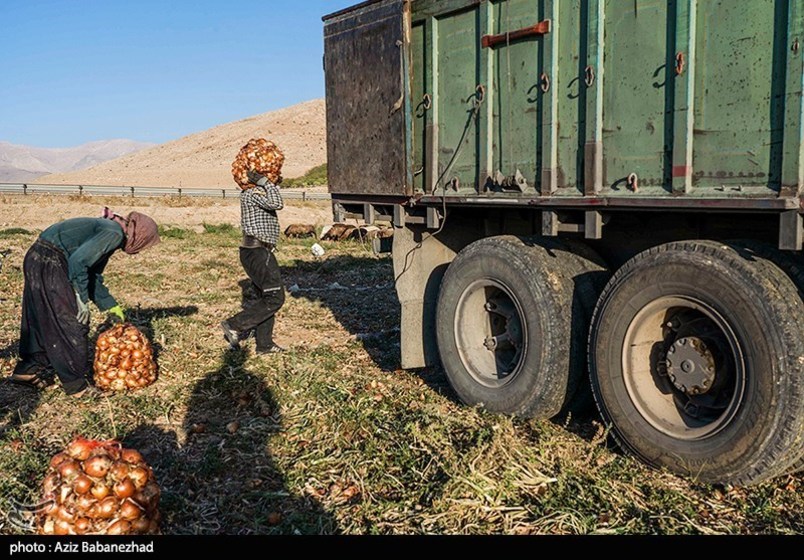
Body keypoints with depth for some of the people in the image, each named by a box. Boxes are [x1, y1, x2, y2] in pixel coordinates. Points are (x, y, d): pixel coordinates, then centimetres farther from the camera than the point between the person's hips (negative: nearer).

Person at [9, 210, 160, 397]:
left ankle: (28, 369, 33)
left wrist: (110, 305, 24)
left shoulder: (106, 230, 17)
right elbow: (78, 260, -24)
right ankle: (77, 384, 9)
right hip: (49, 264, -10)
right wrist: (82, 298, -19)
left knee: (42, 321, 21)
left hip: (36, 260, 10)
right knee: (73, 324, -1)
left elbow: (93, 276, 22)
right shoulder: (114, 233, -13)